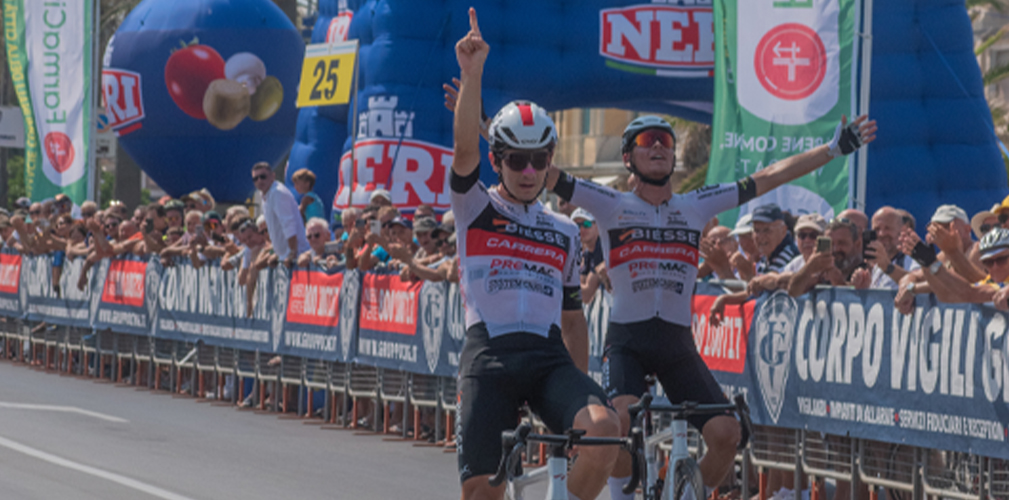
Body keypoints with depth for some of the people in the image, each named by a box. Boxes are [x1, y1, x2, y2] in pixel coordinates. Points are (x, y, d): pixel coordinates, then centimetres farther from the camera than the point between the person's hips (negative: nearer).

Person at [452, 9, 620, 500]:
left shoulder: (564, 231, 20)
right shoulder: (475, 209, 8)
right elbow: (465, 146, -10)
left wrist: (581, 383, 23)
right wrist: (472, 73, -23)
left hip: (549, 357, 3)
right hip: (488, 356, -2)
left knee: (603, 427, -27)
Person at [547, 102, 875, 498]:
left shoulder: (696, 207, 9)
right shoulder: (612, 206, 2)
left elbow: (768, 178, 9)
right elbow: (546, 175, -6)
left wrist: (834, 149, 6)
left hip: (677, 344, 3)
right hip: (627, 340, -3)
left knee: (726, 432, -13)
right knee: (621, 420, -31)